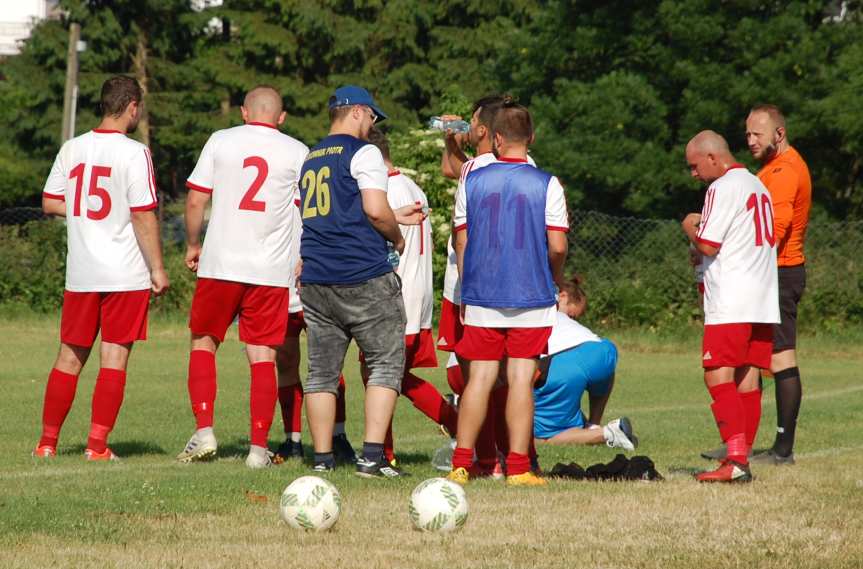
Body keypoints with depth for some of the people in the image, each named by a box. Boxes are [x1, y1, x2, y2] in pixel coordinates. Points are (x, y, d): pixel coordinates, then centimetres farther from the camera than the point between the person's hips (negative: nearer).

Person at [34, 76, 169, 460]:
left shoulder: (72, 149, 5)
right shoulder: (133, 153, -11)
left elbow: (49, 203, 10)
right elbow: (143, 215, -13)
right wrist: (157, 269, -7)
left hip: (80, 272, 5)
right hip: (125, 274, -5)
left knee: (70, 356, 13)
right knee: (114, 357, 0)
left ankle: (48, 441, 15)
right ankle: (97, 444, -3)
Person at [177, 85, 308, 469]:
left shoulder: (220, 141, 4)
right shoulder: (297, 152, 4)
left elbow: (195, 200, 2)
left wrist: (193, 245, 16)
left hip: (219, 265, 0)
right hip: (272, 271, 0)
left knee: (203, 343, 14)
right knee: (263, 357, 4)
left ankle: (204, 431, 2)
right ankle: (259, 448, 0)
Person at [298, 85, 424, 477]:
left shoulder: (311, 159, 18)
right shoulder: (363, 152, -5)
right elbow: (375, 210, -15)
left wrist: (395, 218, 29)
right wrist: (396, 238, 5)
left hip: (316, 279, 7)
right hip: (364, 277, -7)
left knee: (322, 372, 9)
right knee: (386, 363, 0)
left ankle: (322, 458, 8)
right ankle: (372, 456, -10)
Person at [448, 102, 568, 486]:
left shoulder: (472, 183, 3)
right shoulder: (546, 185, -3)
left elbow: (461, 243, 7)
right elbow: (557, 246, -6)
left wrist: (465, 293, 18)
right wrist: (554, 279, 15)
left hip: (481, 297, 2)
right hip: (532, 297, -2)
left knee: (479, 379, 6)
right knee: (521, 379, 0)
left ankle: (461, 463, 4)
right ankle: (518, 467, -1)